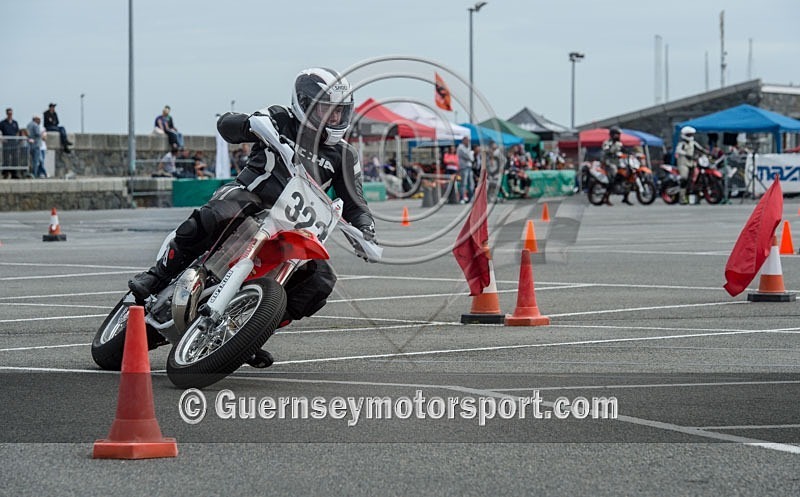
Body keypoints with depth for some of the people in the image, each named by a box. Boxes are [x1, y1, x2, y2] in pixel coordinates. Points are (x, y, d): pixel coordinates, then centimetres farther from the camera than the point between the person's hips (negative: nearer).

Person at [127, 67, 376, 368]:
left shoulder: (343, 156, 10)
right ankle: (157, 276, -22)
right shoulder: (280, 121, 2)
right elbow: (226, 125, -9)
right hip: (249, 197, -5)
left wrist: (365, 231, -12)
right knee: (211, 218, -38)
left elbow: (354, 204, 10)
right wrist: (250, 123, -32)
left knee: (320, 281, -14)